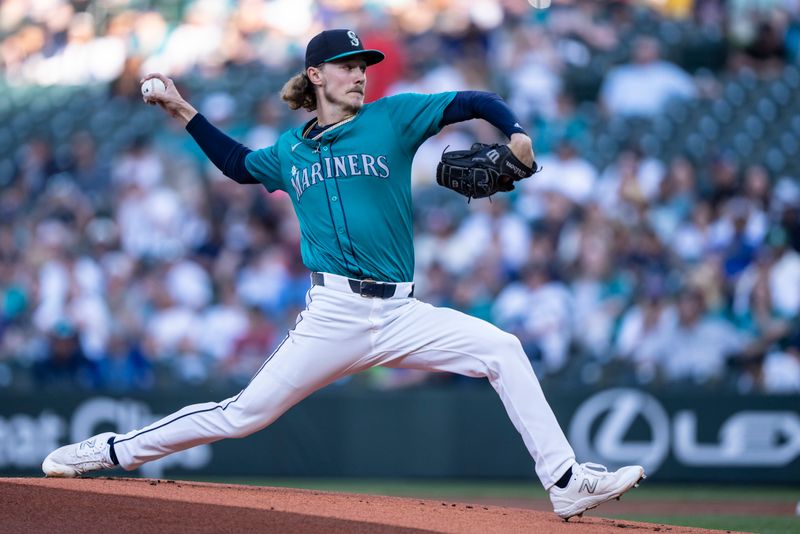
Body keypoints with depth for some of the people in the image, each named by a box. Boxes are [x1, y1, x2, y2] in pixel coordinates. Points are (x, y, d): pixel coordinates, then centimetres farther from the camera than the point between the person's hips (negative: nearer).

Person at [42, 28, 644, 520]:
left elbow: (474, 102, 4)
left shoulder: (392, 118, 8)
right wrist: (184, 111, 31)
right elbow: (239, 163, 35)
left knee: (503, 350, -16)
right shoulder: (289, 151, 15)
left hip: (399, 315, 0)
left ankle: (566, 482, -12)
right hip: (333, 315, 0)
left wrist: (516, 133, -15)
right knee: (245, 413, -4)